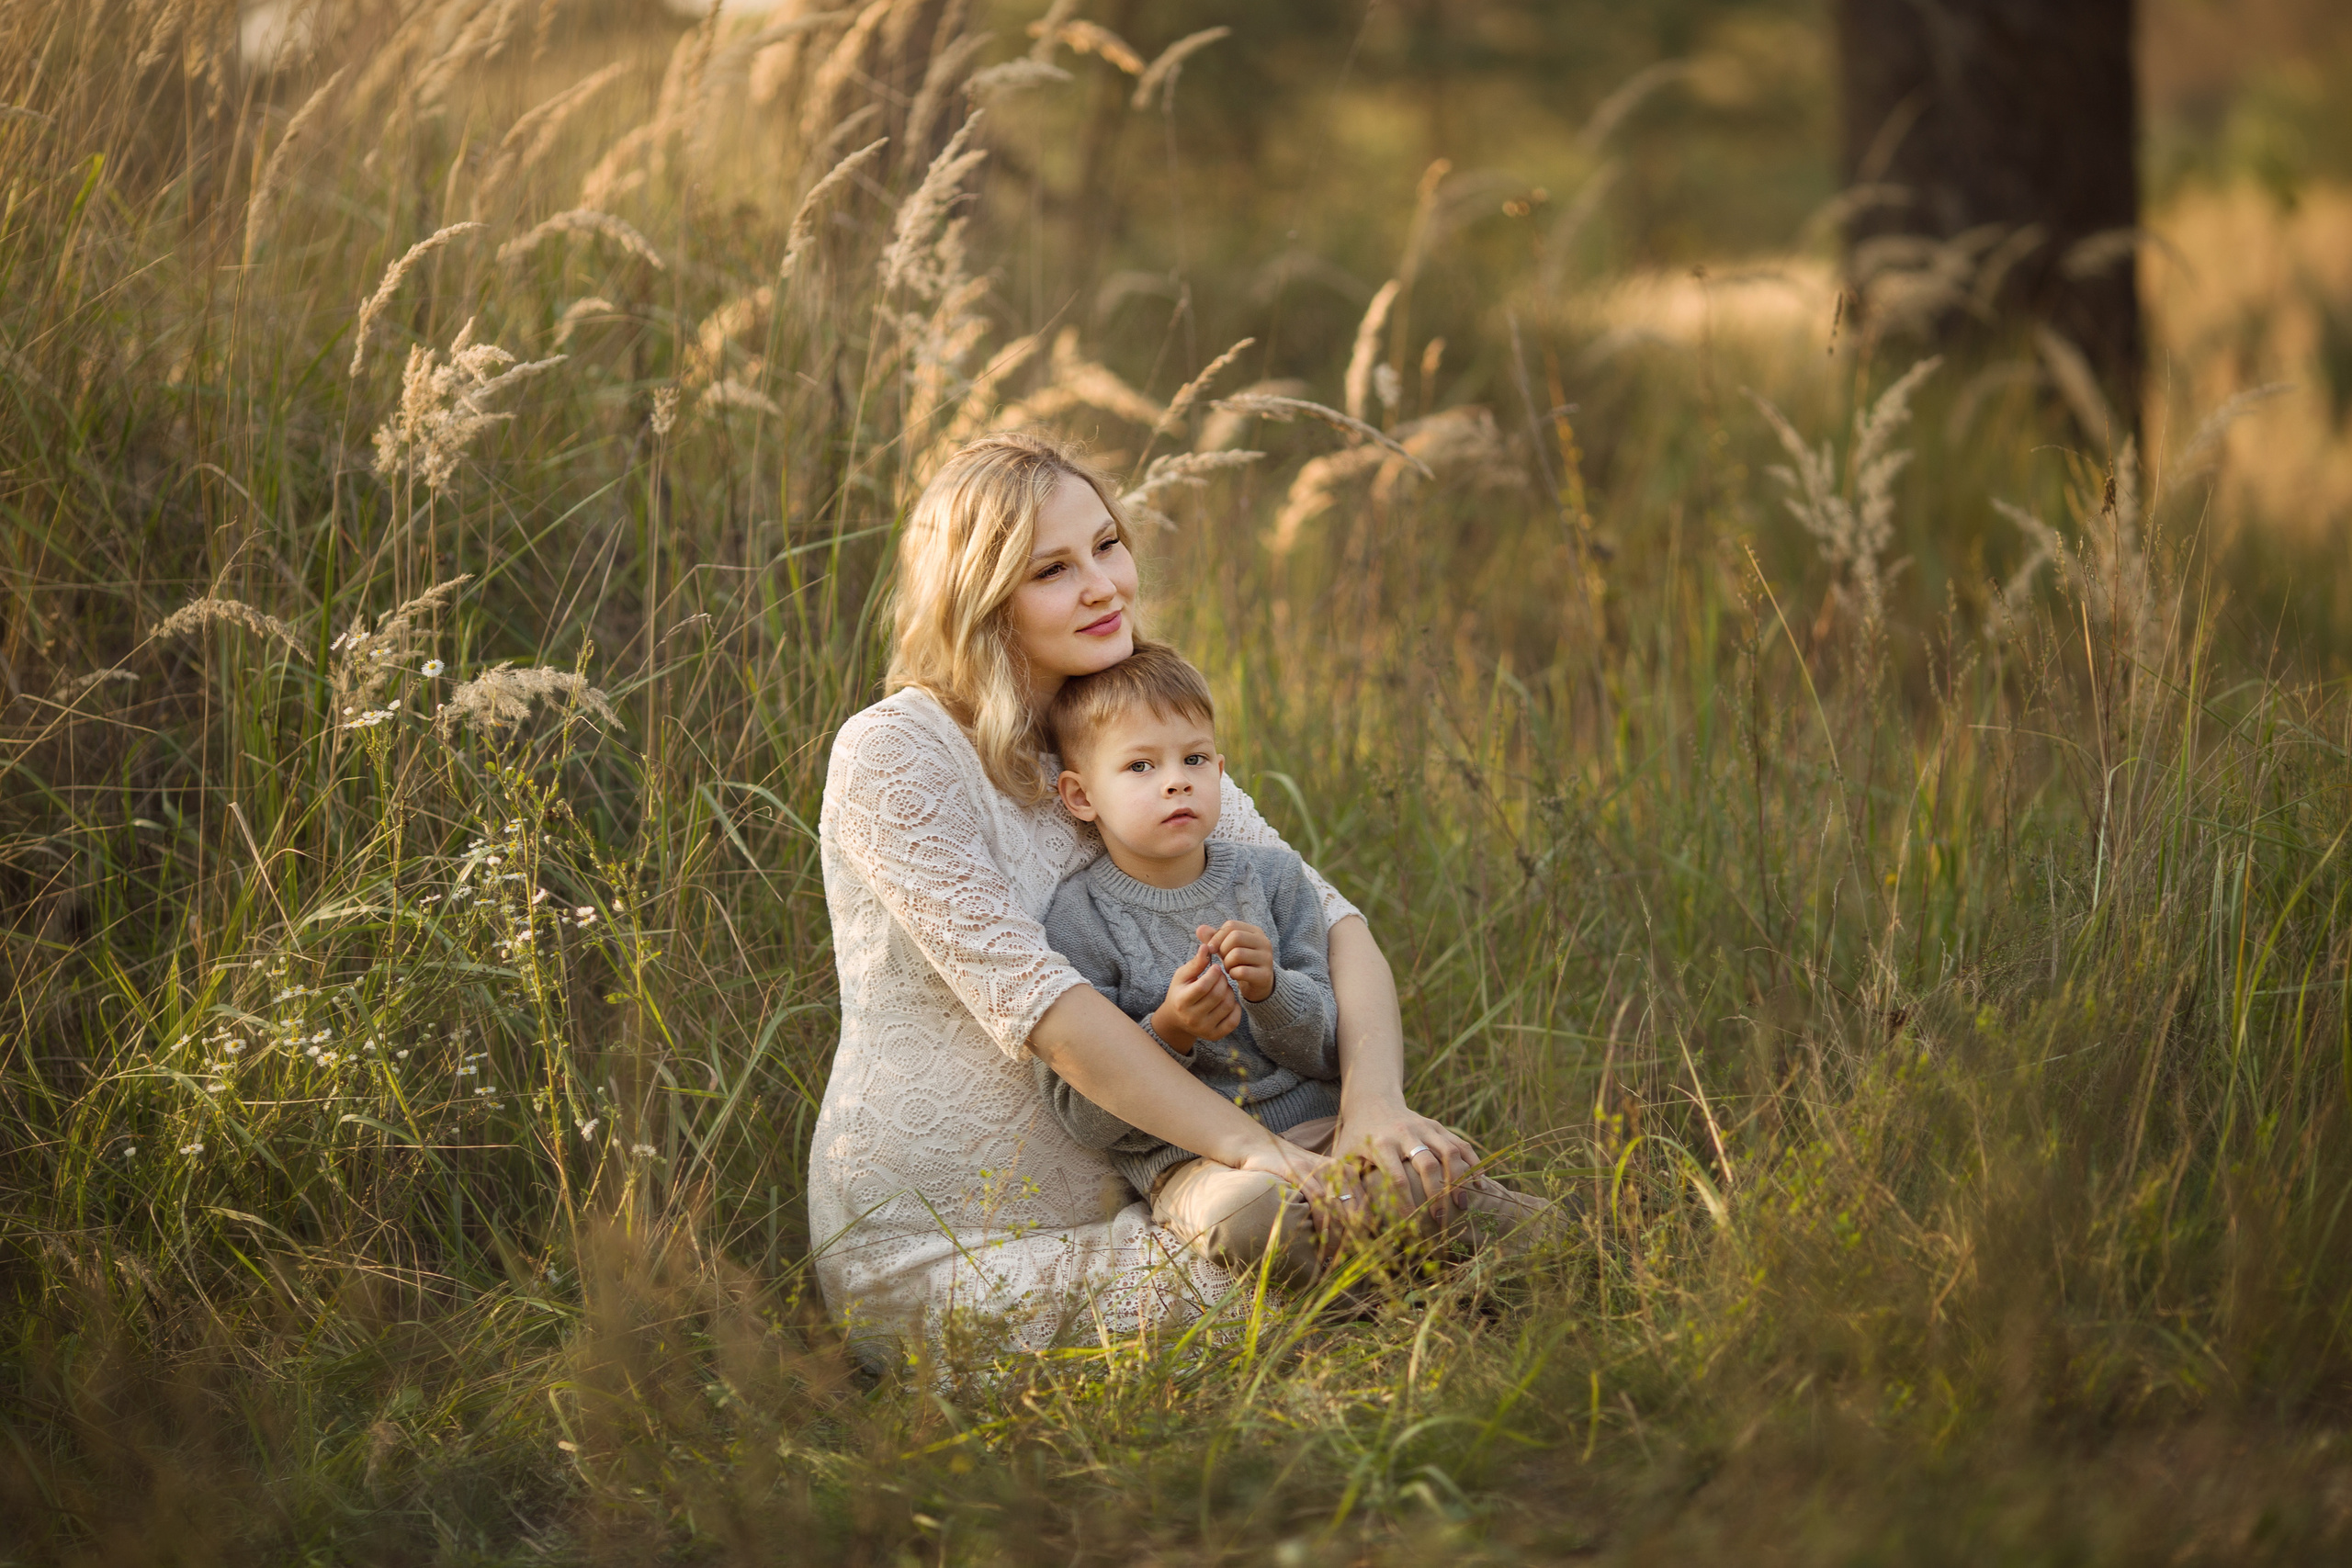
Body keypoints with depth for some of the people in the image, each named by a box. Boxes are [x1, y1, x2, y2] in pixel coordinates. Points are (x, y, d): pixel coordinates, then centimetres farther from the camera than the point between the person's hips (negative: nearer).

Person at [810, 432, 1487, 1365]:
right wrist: (1247, 1146, -32)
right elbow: (1031, 1000, -23)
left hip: (1108, 1210, 6)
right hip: (928, 1248, -6)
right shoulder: (892, 756, -13)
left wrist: (1374, 1097, -24)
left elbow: (1328, 920, -2)